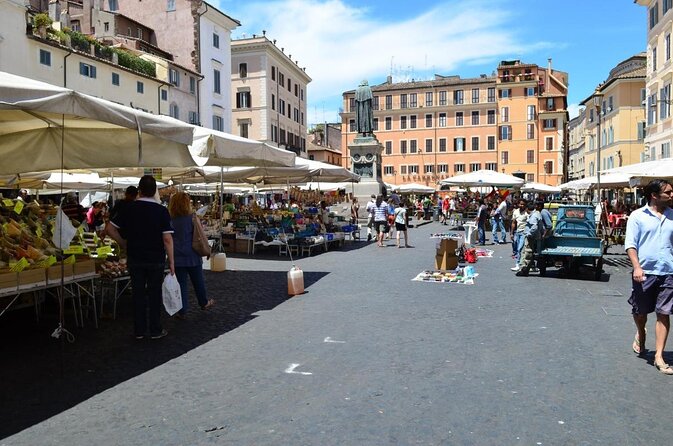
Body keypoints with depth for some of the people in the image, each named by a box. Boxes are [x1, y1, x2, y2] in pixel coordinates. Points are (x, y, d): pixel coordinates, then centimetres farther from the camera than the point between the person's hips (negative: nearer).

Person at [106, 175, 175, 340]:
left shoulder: (129, 209, -3)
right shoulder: (161, 211, -11)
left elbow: (110, 229, -2)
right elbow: (167, 239, -15)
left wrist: (123, 243, 10)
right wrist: (171, 261, -8)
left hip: (135, 258, 2)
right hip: (156, 259, -2)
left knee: (138, 294, 11)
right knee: (154, 294, 8)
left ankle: (139, 330, 19)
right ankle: (155, 330, 15)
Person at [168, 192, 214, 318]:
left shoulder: (170, 220, -3)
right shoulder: (192, 217, -11)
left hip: (177, 257, 2)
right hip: (192, 255, -2)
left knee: (181, 283, 7)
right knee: (198, 281, 15)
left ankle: (182, 311, 9)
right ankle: (204, 303, 33)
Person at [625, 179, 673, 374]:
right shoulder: (638, 216, -2)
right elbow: (630, 244, -5)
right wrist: (637, 267, -16)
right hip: (645, 272, -2)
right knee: (640, 311, 12)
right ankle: (640, 334, 44)